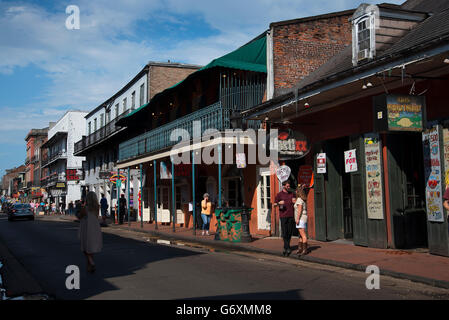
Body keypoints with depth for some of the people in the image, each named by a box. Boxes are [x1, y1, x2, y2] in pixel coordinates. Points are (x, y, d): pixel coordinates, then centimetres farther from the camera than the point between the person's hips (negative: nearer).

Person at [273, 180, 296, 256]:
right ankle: (288, 248, -4)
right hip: (283, 216, -4)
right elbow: (274, 204, 3)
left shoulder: (291, 194, 16)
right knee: (284, 232, -7)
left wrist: (294, 202, 2)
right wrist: (279, 203, -19)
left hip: (291, 216, 4)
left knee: (290, 232, 3)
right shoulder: (279, 194, 3)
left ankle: (285, 248, 13)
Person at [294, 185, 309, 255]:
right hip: (304, 218, 10)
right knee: (301, 234, 13)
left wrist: (297, 218, -20)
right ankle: (300, 248, 19)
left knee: (303, 235, -9)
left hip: (301, 218, -10)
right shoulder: (303, 199, 16)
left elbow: (300, 209, -19)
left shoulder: (299, 199, -12)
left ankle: (305, 250, -9)